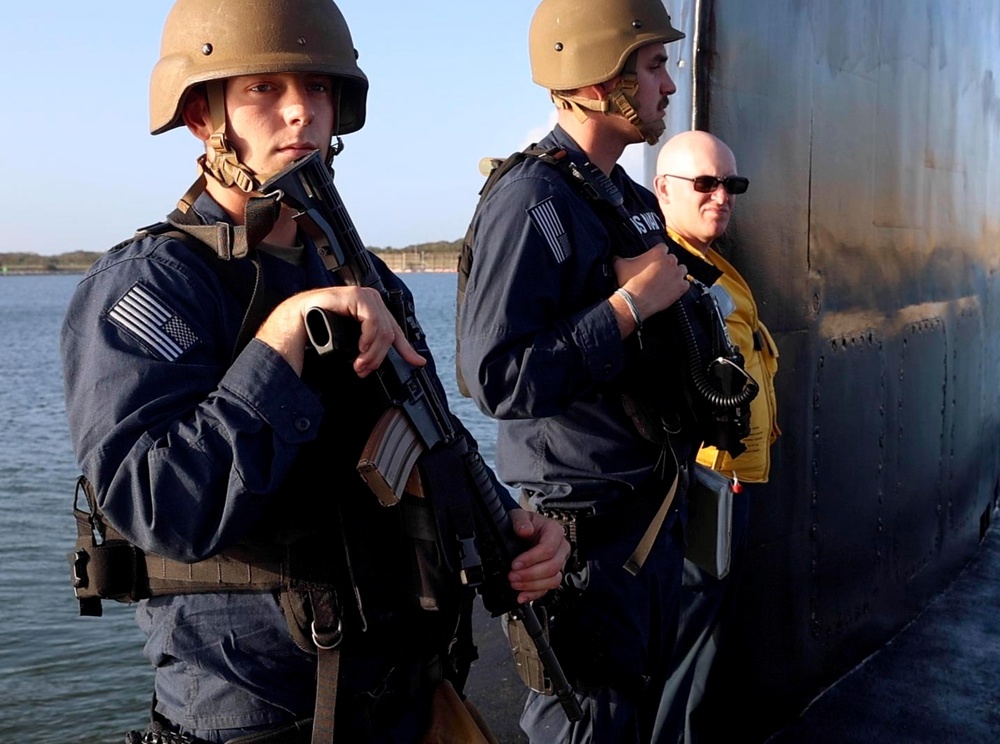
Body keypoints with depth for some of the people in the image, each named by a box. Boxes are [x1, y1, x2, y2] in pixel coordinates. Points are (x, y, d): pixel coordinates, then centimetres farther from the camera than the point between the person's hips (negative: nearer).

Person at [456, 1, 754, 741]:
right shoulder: (531, 200, -20)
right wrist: (631, 304, -24)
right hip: (588, 520, -9)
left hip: (656, 508, 9)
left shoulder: (633, 200, 10)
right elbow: (497, 378, -29)